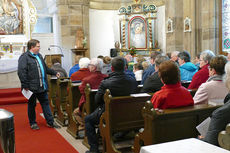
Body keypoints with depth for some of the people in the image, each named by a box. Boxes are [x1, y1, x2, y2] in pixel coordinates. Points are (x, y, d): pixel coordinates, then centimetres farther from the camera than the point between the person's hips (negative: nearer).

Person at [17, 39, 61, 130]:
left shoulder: (39, 56, 15)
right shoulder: (24, 57, -11)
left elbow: (45, 68, 27)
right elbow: (21, 72, -18)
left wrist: (55, 73, 22)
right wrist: (25, 86, -21)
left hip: (42, 86, 7)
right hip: (31, 87, -7)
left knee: (45, 103, 10)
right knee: (32, 105, 8)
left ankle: (50, 122, 18)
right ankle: (32, 123, 22)